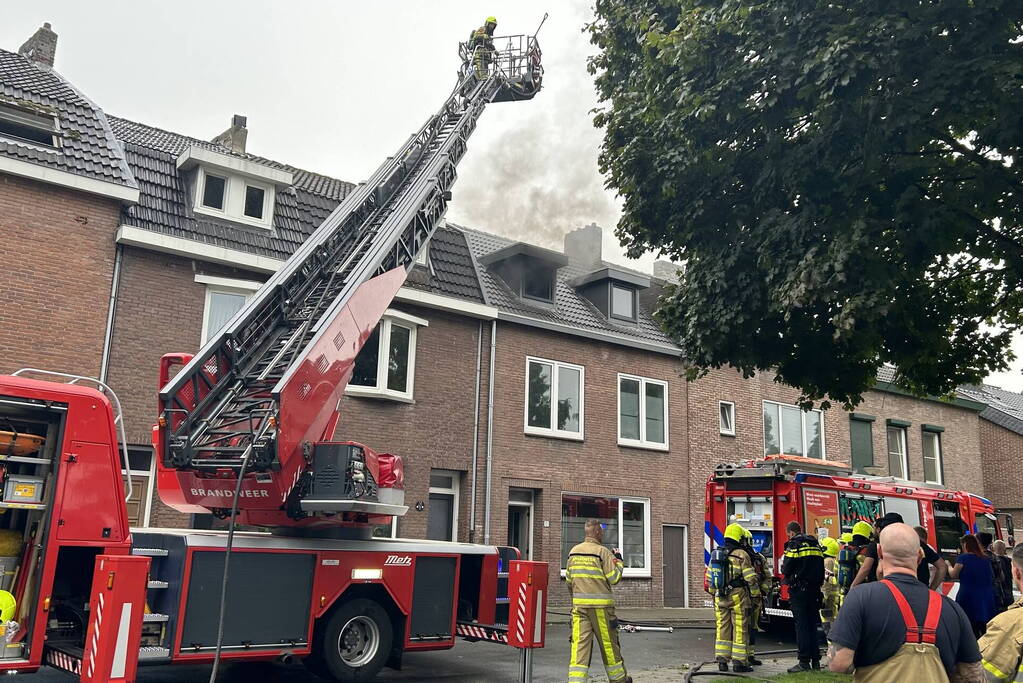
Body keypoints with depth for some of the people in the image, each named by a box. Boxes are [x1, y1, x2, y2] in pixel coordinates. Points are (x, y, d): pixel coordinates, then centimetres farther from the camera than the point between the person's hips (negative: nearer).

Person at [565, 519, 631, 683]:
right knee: (608, 643, 11)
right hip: (600, 606, -4)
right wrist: (619, 561, 5)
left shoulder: (573, 552, 10)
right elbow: (614, 577, -10)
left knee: (579, 644, 0)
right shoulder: (602, 552, -8)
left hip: (579, 604, 4)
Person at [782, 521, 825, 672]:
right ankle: (815, 660, 16)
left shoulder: (794, 544, -9)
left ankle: (804, 662, -4)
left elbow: (786, 569, -12)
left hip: (799, 590, -7)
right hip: (814, 590, 7)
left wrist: (783, 568, 9)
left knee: (801, 626, -4)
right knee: (812, 624, 13)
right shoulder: (815, 544, 13)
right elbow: (821, 569, 15)